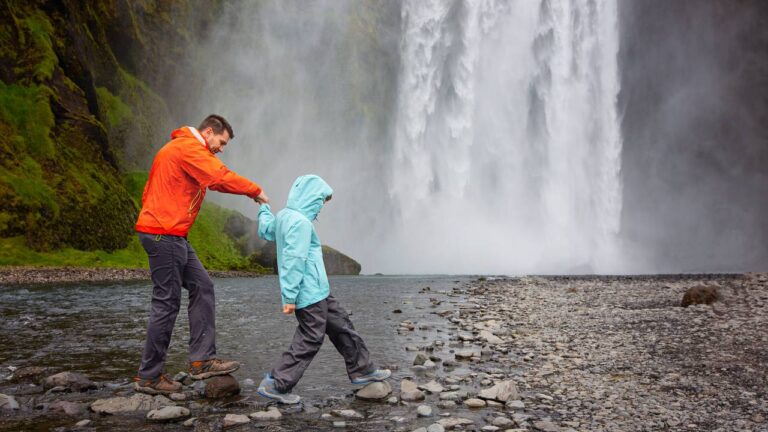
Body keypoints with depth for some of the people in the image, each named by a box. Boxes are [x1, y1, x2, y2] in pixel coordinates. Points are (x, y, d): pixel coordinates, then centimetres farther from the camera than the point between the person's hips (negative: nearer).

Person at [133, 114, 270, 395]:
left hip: (171, 236, 11)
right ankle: (149, 377, 6)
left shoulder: (181, 148, 22)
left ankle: (202, 360, 8)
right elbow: (221, 178, -21)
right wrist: (256, 191, -9)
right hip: (164, 234, -11)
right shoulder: (190, 147, -11)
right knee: (167, 302, -5)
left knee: (202, 287, 8)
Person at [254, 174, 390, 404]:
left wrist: (264, 207, 44)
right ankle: (275, 384, 5)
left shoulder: (283, 216, 8)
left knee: (341, 325, 16)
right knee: (309, 341, -2)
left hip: (318, 292, 10)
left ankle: (361, 370, 27)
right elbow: (293, 260, -24)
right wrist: (290, 296, -22)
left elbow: (265, 230, 28)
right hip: (309, 295, -10)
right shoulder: (300, 222, -20)